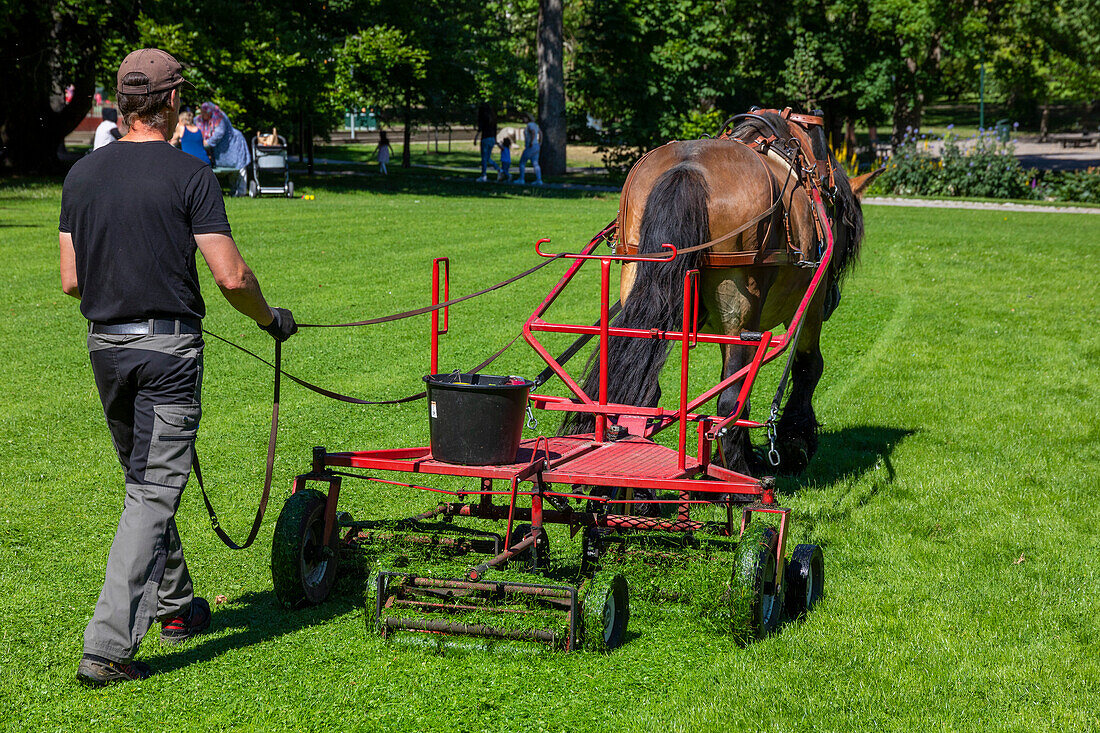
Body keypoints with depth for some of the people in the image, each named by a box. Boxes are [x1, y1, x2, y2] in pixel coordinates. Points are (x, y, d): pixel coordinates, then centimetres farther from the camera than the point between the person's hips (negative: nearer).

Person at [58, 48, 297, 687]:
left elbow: (71, 281, 7)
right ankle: (109, 646, -12)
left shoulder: (83, 174, 5)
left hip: (105, 344, 6)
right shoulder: (189, 175, -10)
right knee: (155, 490, -5)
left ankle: (175, 607, 35)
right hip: (169, 346, -6)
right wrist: (272, 318, 6)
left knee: (145, 481, 22)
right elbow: (231, 276, -13)